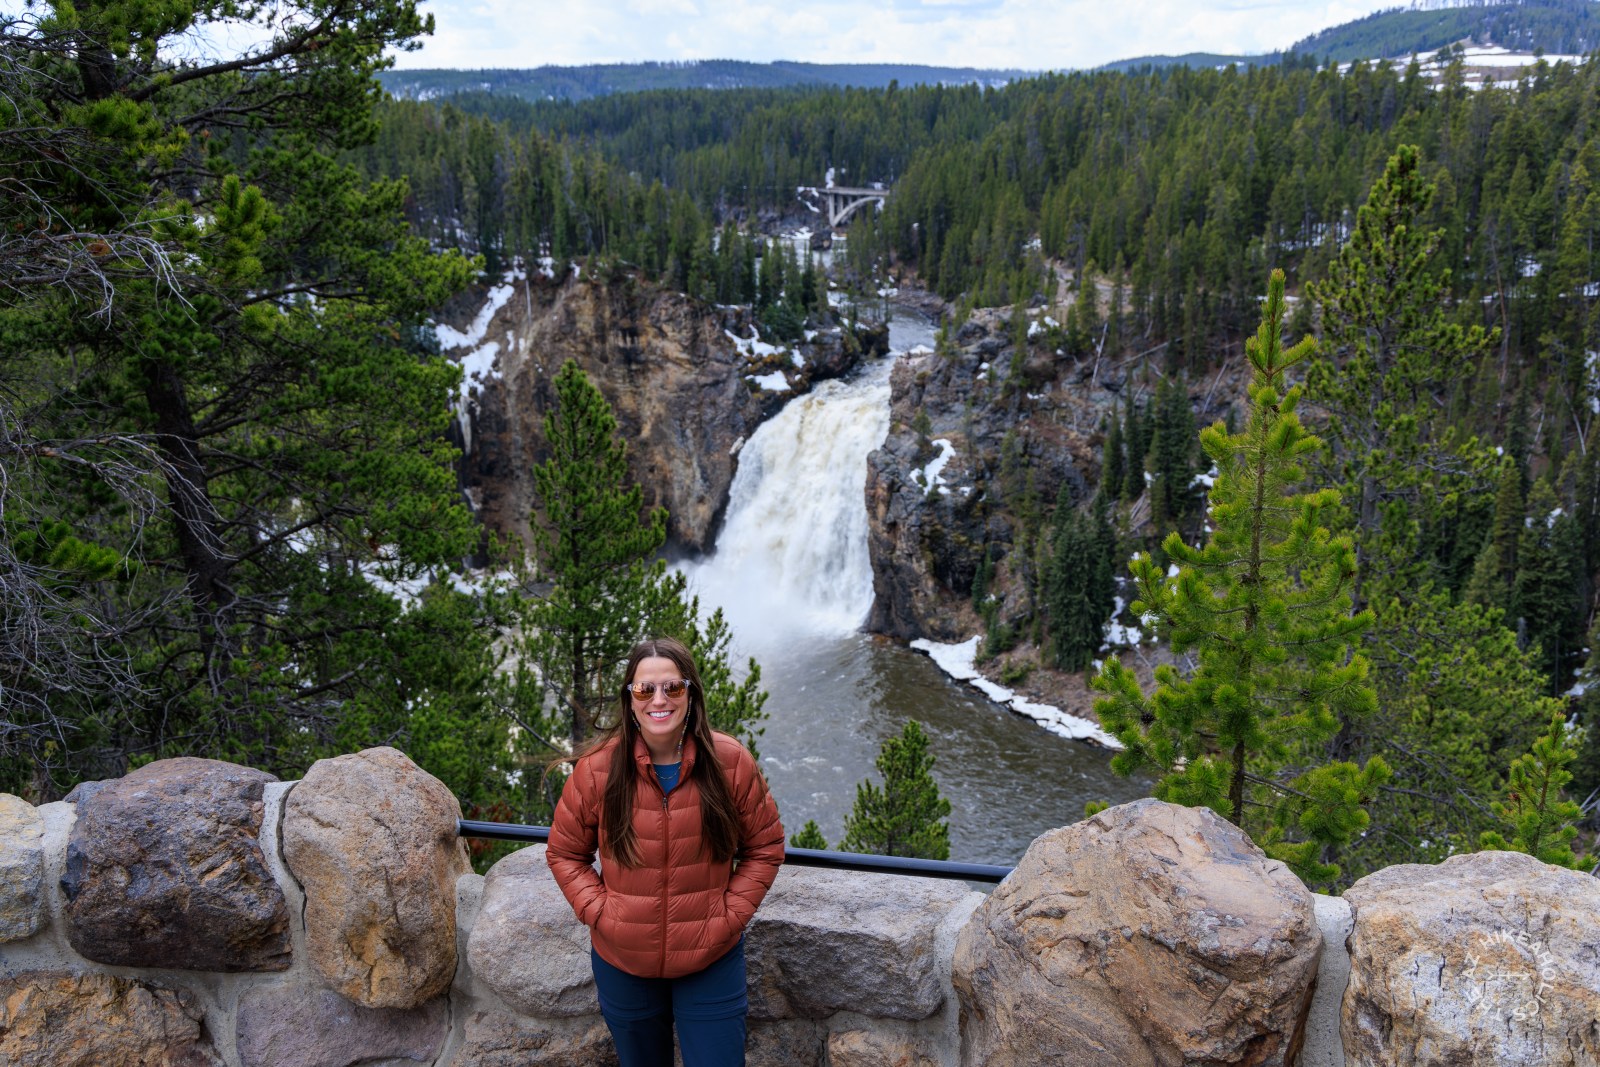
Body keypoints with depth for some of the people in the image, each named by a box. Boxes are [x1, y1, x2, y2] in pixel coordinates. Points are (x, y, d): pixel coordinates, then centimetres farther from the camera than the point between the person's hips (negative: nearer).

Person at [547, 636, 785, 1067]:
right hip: (621, 964, 1)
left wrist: (729, 917, -9)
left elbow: (765, 849, -1)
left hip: (712, 962, -1)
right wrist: (600, 914, -10)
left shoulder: (732, 763, -12)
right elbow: (565, 853, 1)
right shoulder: (597, 767, -12)